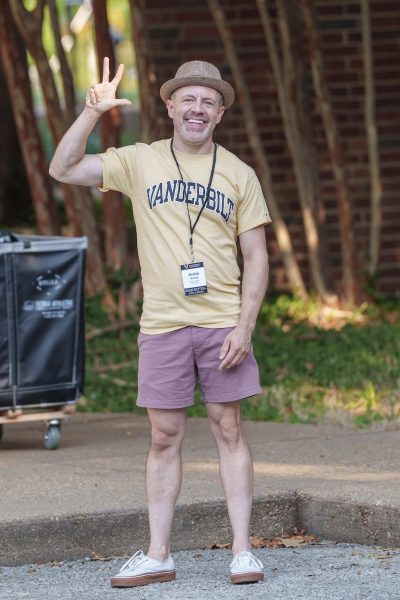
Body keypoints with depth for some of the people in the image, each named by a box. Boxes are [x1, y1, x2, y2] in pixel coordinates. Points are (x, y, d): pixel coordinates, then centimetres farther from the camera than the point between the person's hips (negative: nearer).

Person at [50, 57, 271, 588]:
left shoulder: (239, 175, 4)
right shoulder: (140, 161, 5)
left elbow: (256, 256, 4)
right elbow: (63, 169, -1)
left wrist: (245, 326, -7)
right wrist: (92, 112, -14)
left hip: (222, 324, 0)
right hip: (162, 325, 0)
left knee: (228, 429, 2)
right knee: (165, 436, 4)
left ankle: (242, 551, 5)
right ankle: (158, 556, 9)